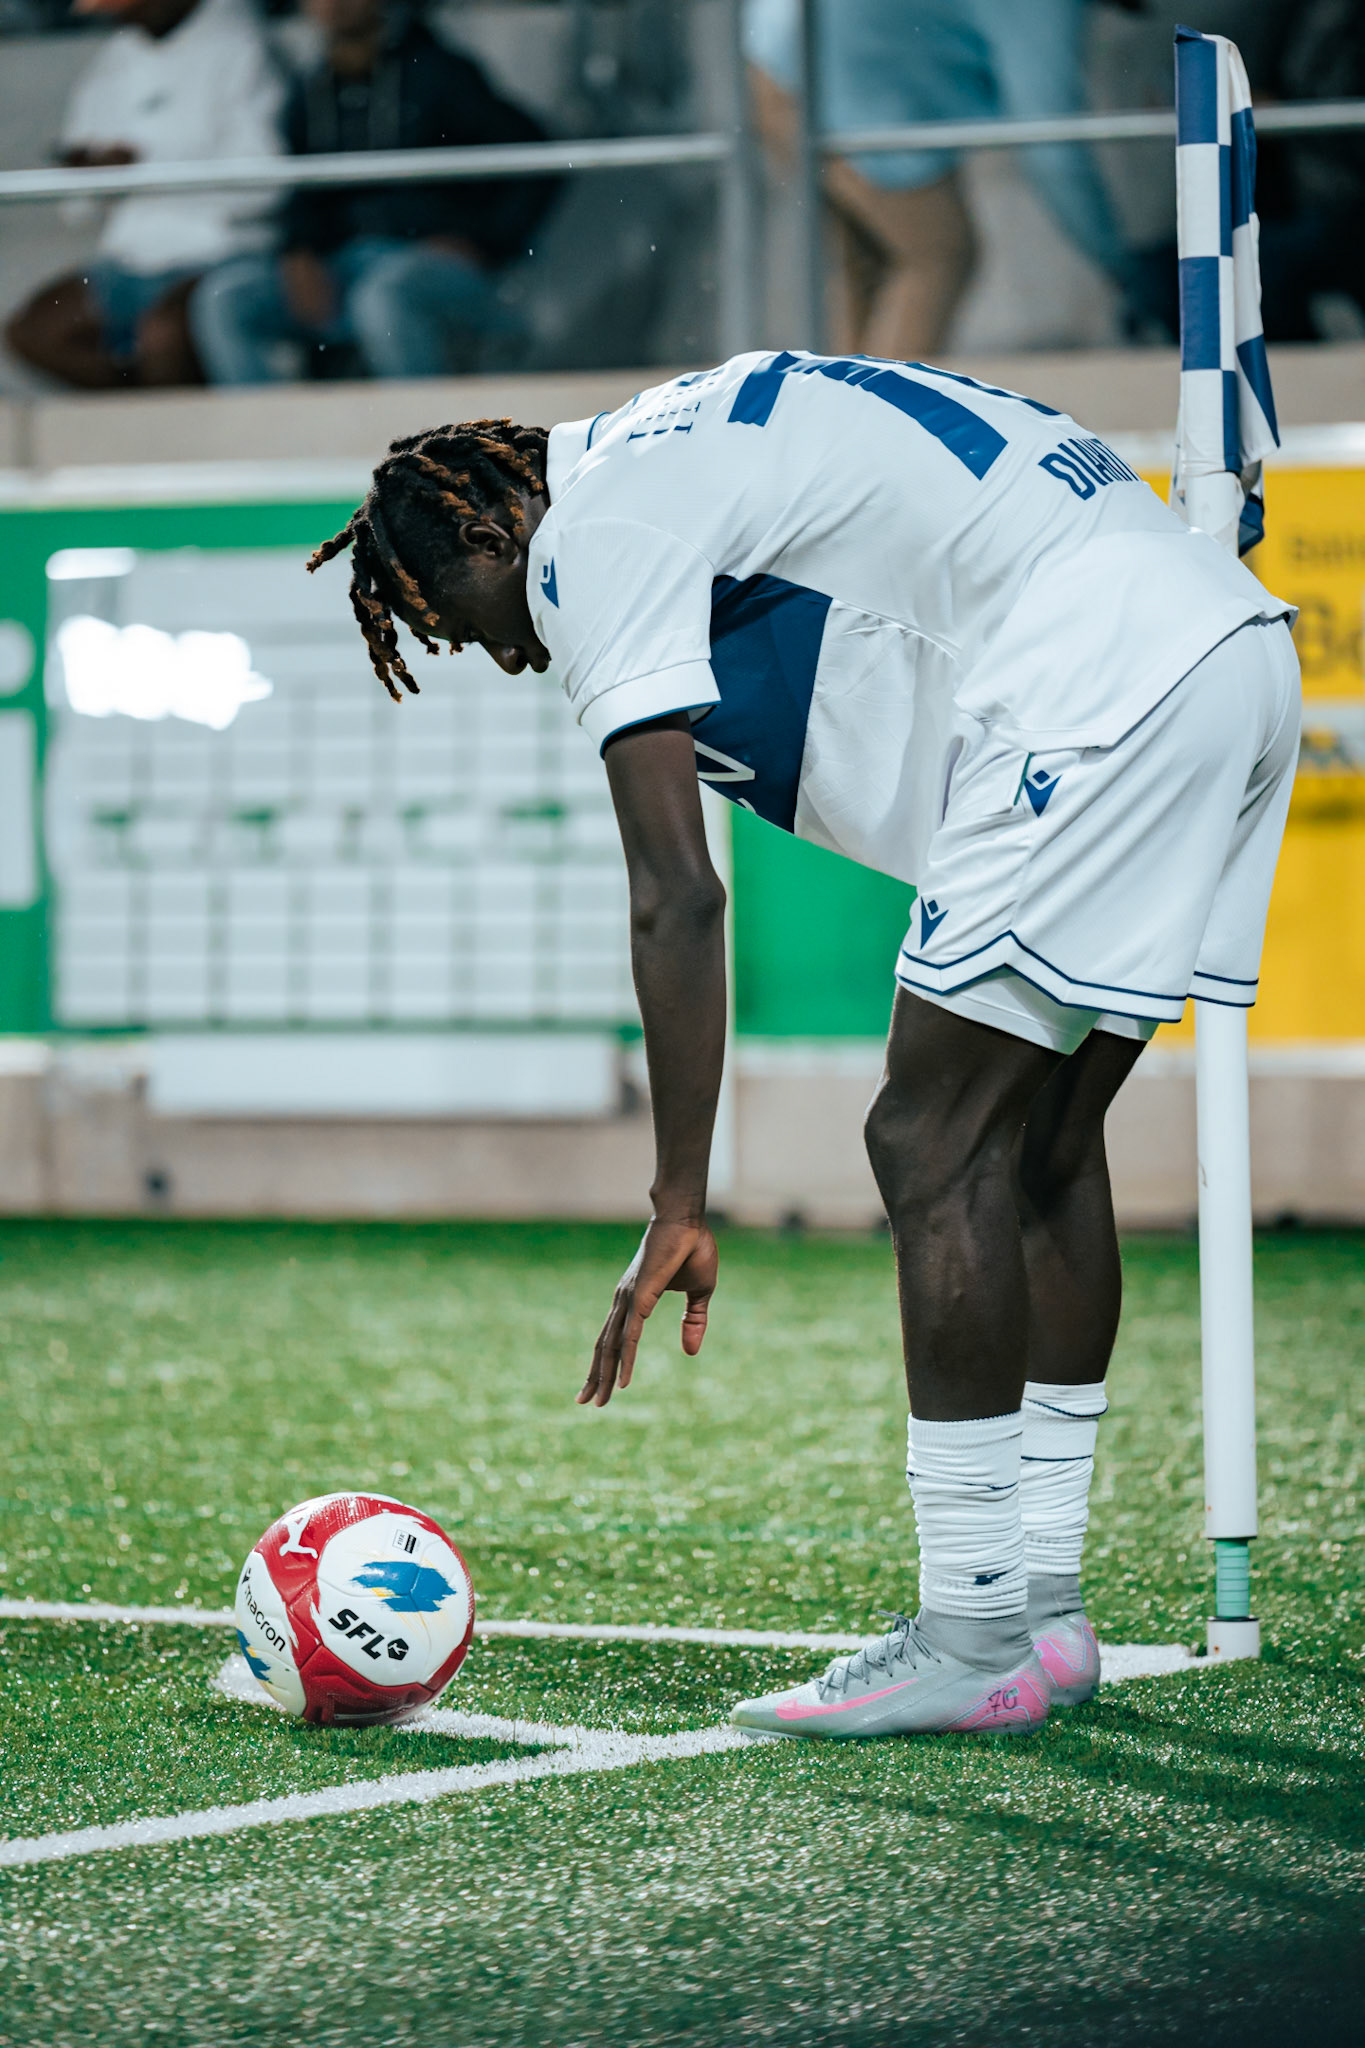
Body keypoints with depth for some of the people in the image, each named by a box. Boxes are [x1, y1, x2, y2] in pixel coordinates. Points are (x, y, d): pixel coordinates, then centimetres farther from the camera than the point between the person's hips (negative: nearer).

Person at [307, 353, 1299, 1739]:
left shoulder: (596, 533, -3)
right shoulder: (692, 452, 25)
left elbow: (676, 898, -10)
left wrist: (678, 1207, -9)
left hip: (1096, 684, -10)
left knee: (933, 1146, -6)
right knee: (1039, 1141, 15)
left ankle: (973, 1645, -4)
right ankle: (1043, 1612, 19)